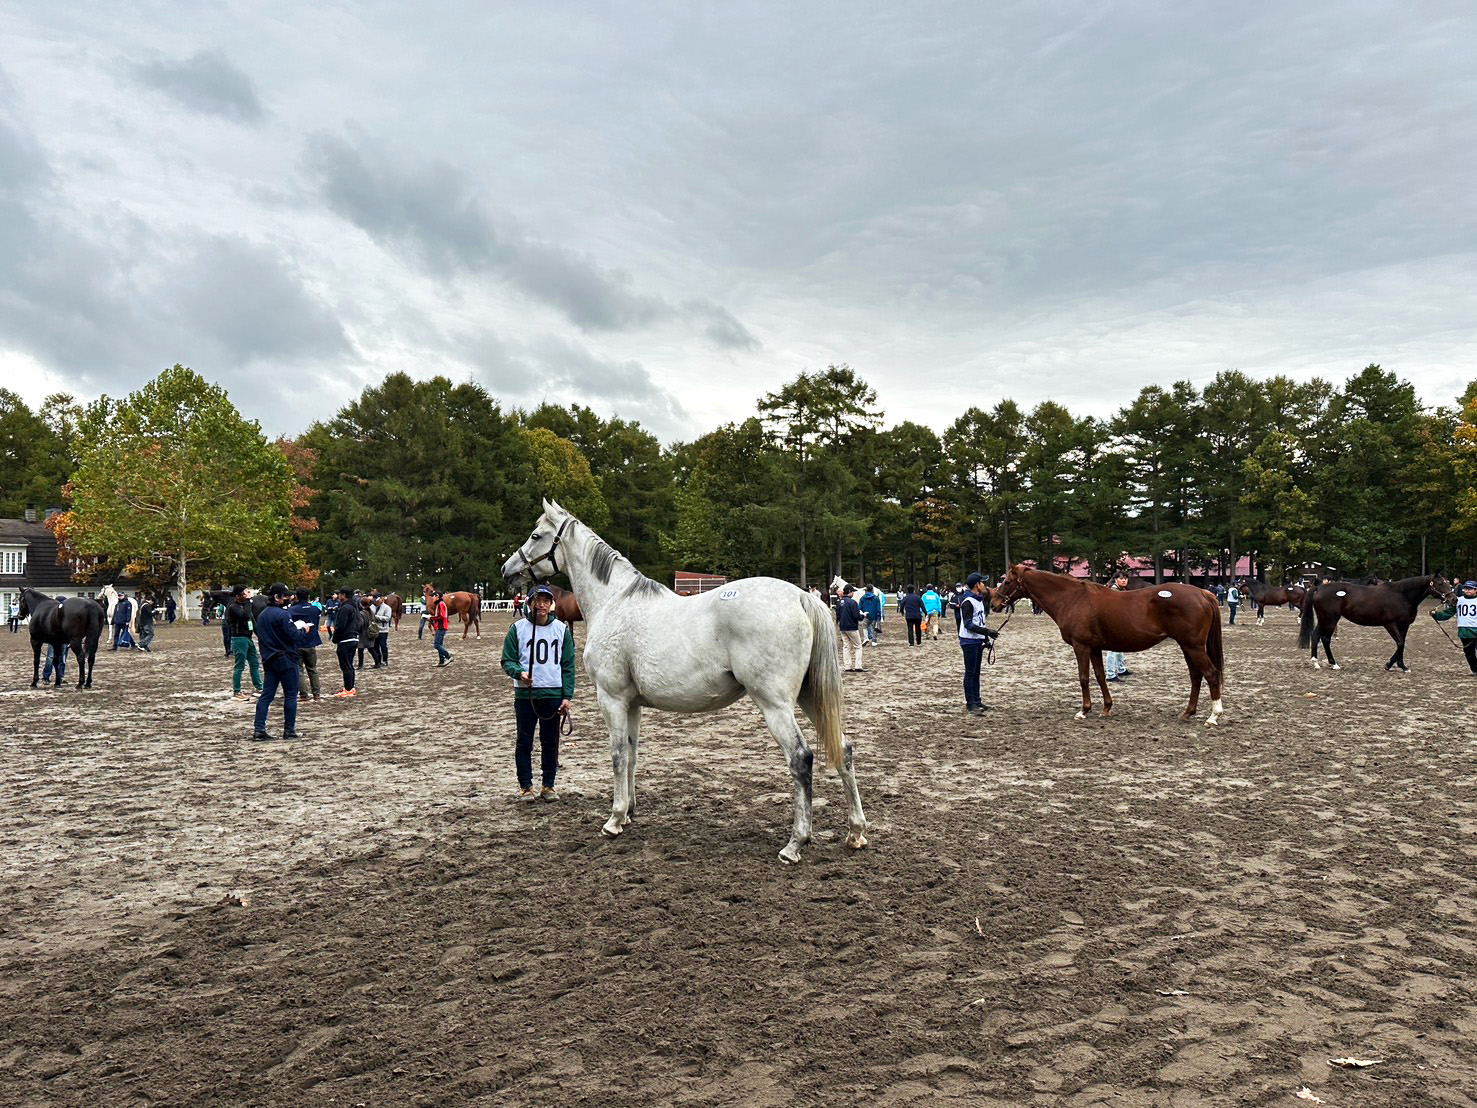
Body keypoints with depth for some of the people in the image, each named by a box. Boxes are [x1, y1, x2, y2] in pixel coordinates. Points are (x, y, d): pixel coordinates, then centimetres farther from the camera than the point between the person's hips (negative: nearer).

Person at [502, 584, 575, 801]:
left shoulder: (562, 629, 4)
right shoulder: (518, 628, 0)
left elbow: (568, 665, 5)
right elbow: (507, 661, 2)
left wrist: (567, 696, -1)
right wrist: (519, 673, -19)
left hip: (553, 694, 1)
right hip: (525, 694, -1)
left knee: (551, 743, 9)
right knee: (524, 742, 5)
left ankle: (548, 786, 20)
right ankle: (526, 787, 15)